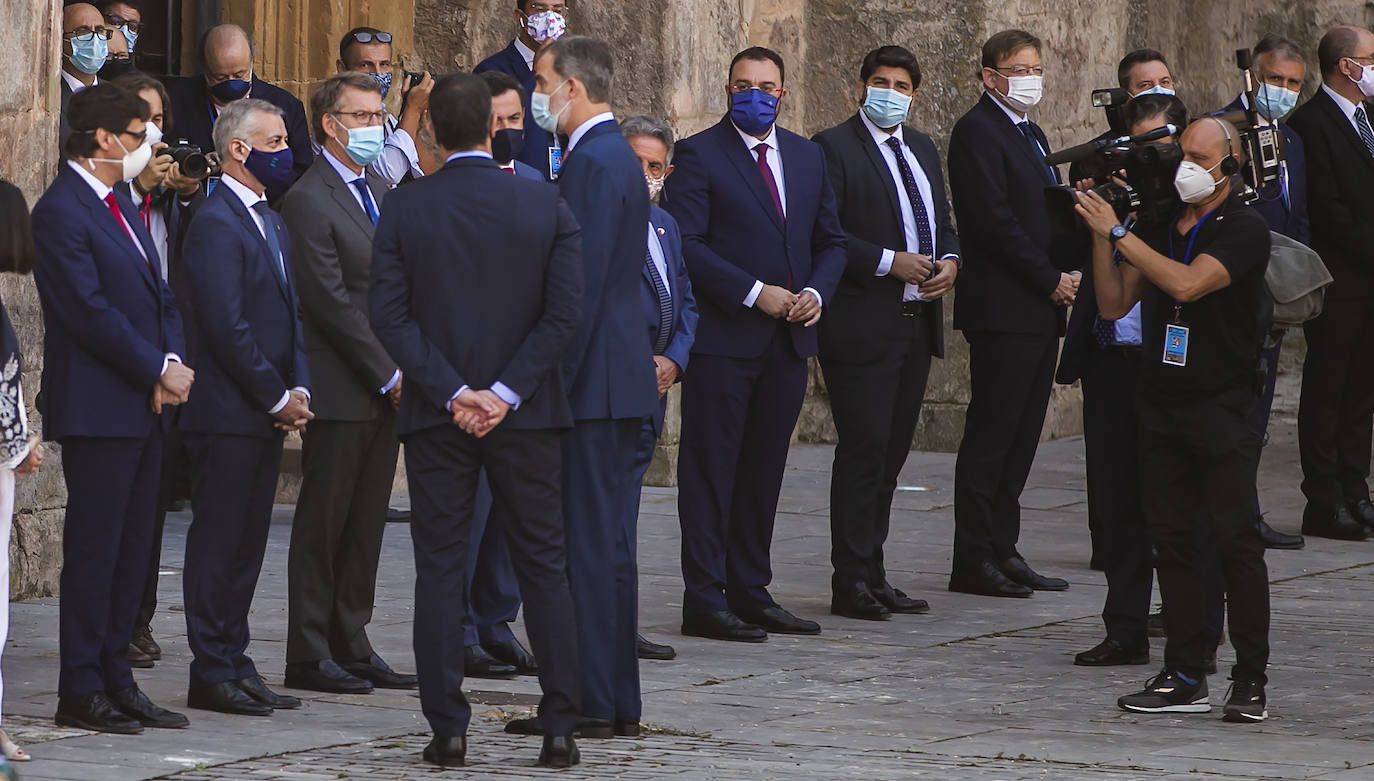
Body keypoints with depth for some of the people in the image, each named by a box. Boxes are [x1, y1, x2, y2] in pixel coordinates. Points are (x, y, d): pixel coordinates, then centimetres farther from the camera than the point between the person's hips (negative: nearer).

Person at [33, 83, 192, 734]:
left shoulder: (120, 207, 17)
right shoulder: (61, 212, -12)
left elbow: (159, 297, 17)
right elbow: (92, 313, -17)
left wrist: (172, 362, -1)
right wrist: (158, 371, -12)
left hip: (142, 407, 9)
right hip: (96, 409, -9)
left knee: (131, 552, 10)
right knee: (93, 551, -5)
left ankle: (114, 679, 15)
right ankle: (81, 692, -1)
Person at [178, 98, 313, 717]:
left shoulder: (270, 221, 17)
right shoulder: (215, 222, -14)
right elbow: (226, 326, -19)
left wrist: (298, 388, 5)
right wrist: (277, 397, -14)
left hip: (268, 412, 9)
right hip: (227, 413, -9)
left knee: (246, 544, 11)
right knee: (219, 544, -3)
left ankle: (234, 662, 16)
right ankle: (212, 673, 0)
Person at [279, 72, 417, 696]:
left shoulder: (380, 188, 16)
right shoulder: (309, 201, -11)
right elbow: (331, 301, -15)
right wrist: (388, 374, -14)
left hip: (386, 385, 8)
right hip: (340, 388, -8)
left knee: (366, 522, 10)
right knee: (323, 522, -1)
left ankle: (351, 645, 15)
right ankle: (309, 656, 3)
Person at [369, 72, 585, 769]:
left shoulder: (404, 208, -4)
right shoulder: (545, 204, -3)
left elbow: (388, 312, -9)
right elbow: (564, 311, -8)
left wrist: (452, 391, -10)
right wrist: (506, 392, -9)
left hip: (436, 420, 0)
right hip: (526, 420, 1)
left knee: (440, 571, 5)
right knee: (543, 567, 8)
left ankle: (447, 728, 3)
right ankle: (560, 728, 6)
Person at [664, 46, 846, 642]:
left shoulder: (807, 157, 15)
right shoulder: (699, 155, -4)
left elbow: (830, 241, 19)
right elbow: (686, 245, -12)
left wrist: (816, 292, -1)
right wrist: (755, 294, -17)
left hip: (788, 341, 6)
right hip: (722, 338, -6)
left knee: (763, 472, 10)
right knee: (711, 469, -3)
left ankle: (751, 593, 16)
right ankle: (704, 600, -2)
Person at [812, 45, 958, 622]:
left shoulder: (922, 148, 17)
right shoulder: (834, 147, -7)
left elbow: (943, 222, 23)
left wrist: (949, 261, 1)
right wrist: (890, 263, -20)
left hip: (917, 321, 8)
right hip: (863, 326, -8)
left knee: (891, 452, 10)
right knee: (863, 451, -7)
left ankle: (872, 574, 16)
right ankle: (852, 582, -2)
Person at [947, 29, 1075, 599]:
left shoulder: (1030, 134, 20)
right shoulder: (977, 132, -9)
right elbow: (993, 221, -17)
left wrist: (1067, 276, 5)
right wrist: (1051, 280, -13)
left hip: (1040, 309, 9)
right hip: (1002, 310, -9)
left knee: (1020, 437, 9)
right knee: (991, 435, -6)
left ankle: (1002, 551, 13)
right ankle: (974, 561, -4)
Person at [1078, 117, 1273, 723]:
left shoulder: (1244, 230, -7)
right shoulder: (1160, 228, 13)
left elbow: (1188, 284, -21)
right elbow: (1114, 304, 11)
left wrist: (1117, 232, -15)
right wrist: (1099, 234, -1)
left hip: (1223, 409, -6)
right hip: (1162, 403, 6)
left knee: (1234, 538, -8)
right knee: (1171, 537, 6)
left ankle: (1251, 681, -5)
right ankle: (1184, 677, 10)